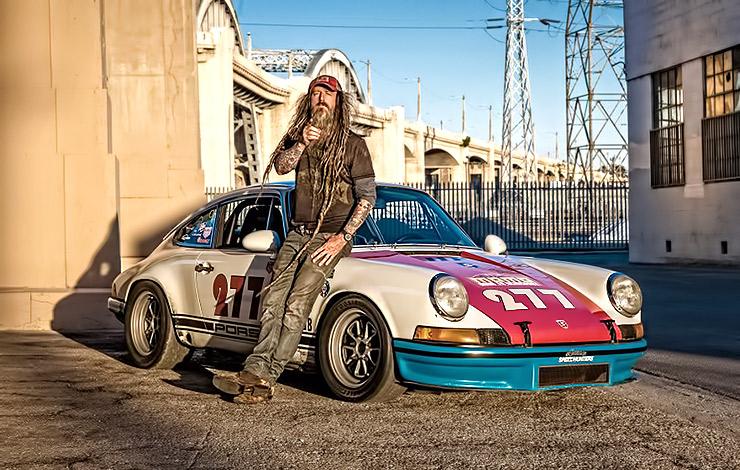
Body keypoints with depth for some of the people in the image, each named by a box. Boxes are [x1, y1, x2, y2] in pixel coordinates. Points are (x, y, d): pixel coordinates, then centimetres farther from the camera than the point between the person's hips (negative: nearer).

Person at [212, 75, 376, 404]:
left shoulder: (352, 144, 2)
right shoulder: (298, 137, 17)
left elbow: (367, 196, -2)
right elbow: (281, 166, -2)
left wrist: (342, 238, -12)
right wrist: (301, 144, -22)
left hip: (330, 237, -5)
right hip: (298, 234, 6)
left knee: (296, 307, -17)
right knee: (273, 300, -10)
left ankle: (263, 378, -21)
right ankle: (257, 372, -16)